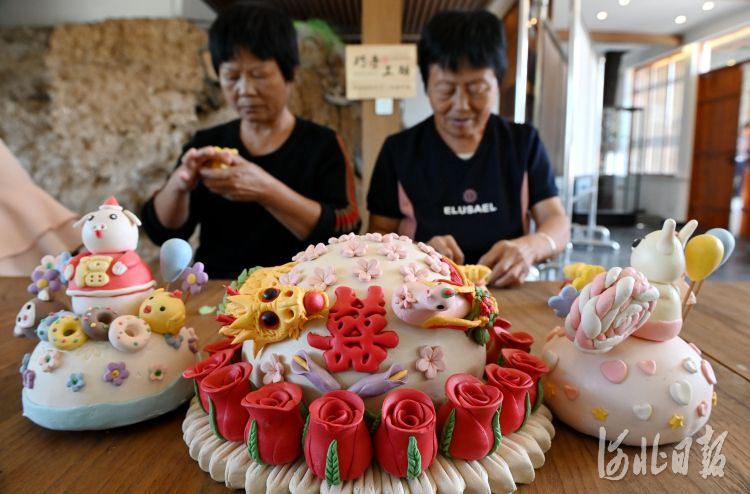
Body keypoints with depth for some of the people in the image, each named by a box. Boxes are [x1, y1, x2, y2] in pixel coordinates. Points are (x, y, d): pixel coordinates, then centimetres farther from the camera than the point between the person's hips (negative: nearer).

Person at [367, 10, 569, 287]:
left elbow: (557, 223, 1)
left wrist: (528, 247, -21)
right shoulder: (399, 150, 1)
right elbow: (377, 235, 0)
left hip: (505, 293, 1)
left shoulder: (524, 143, 5)